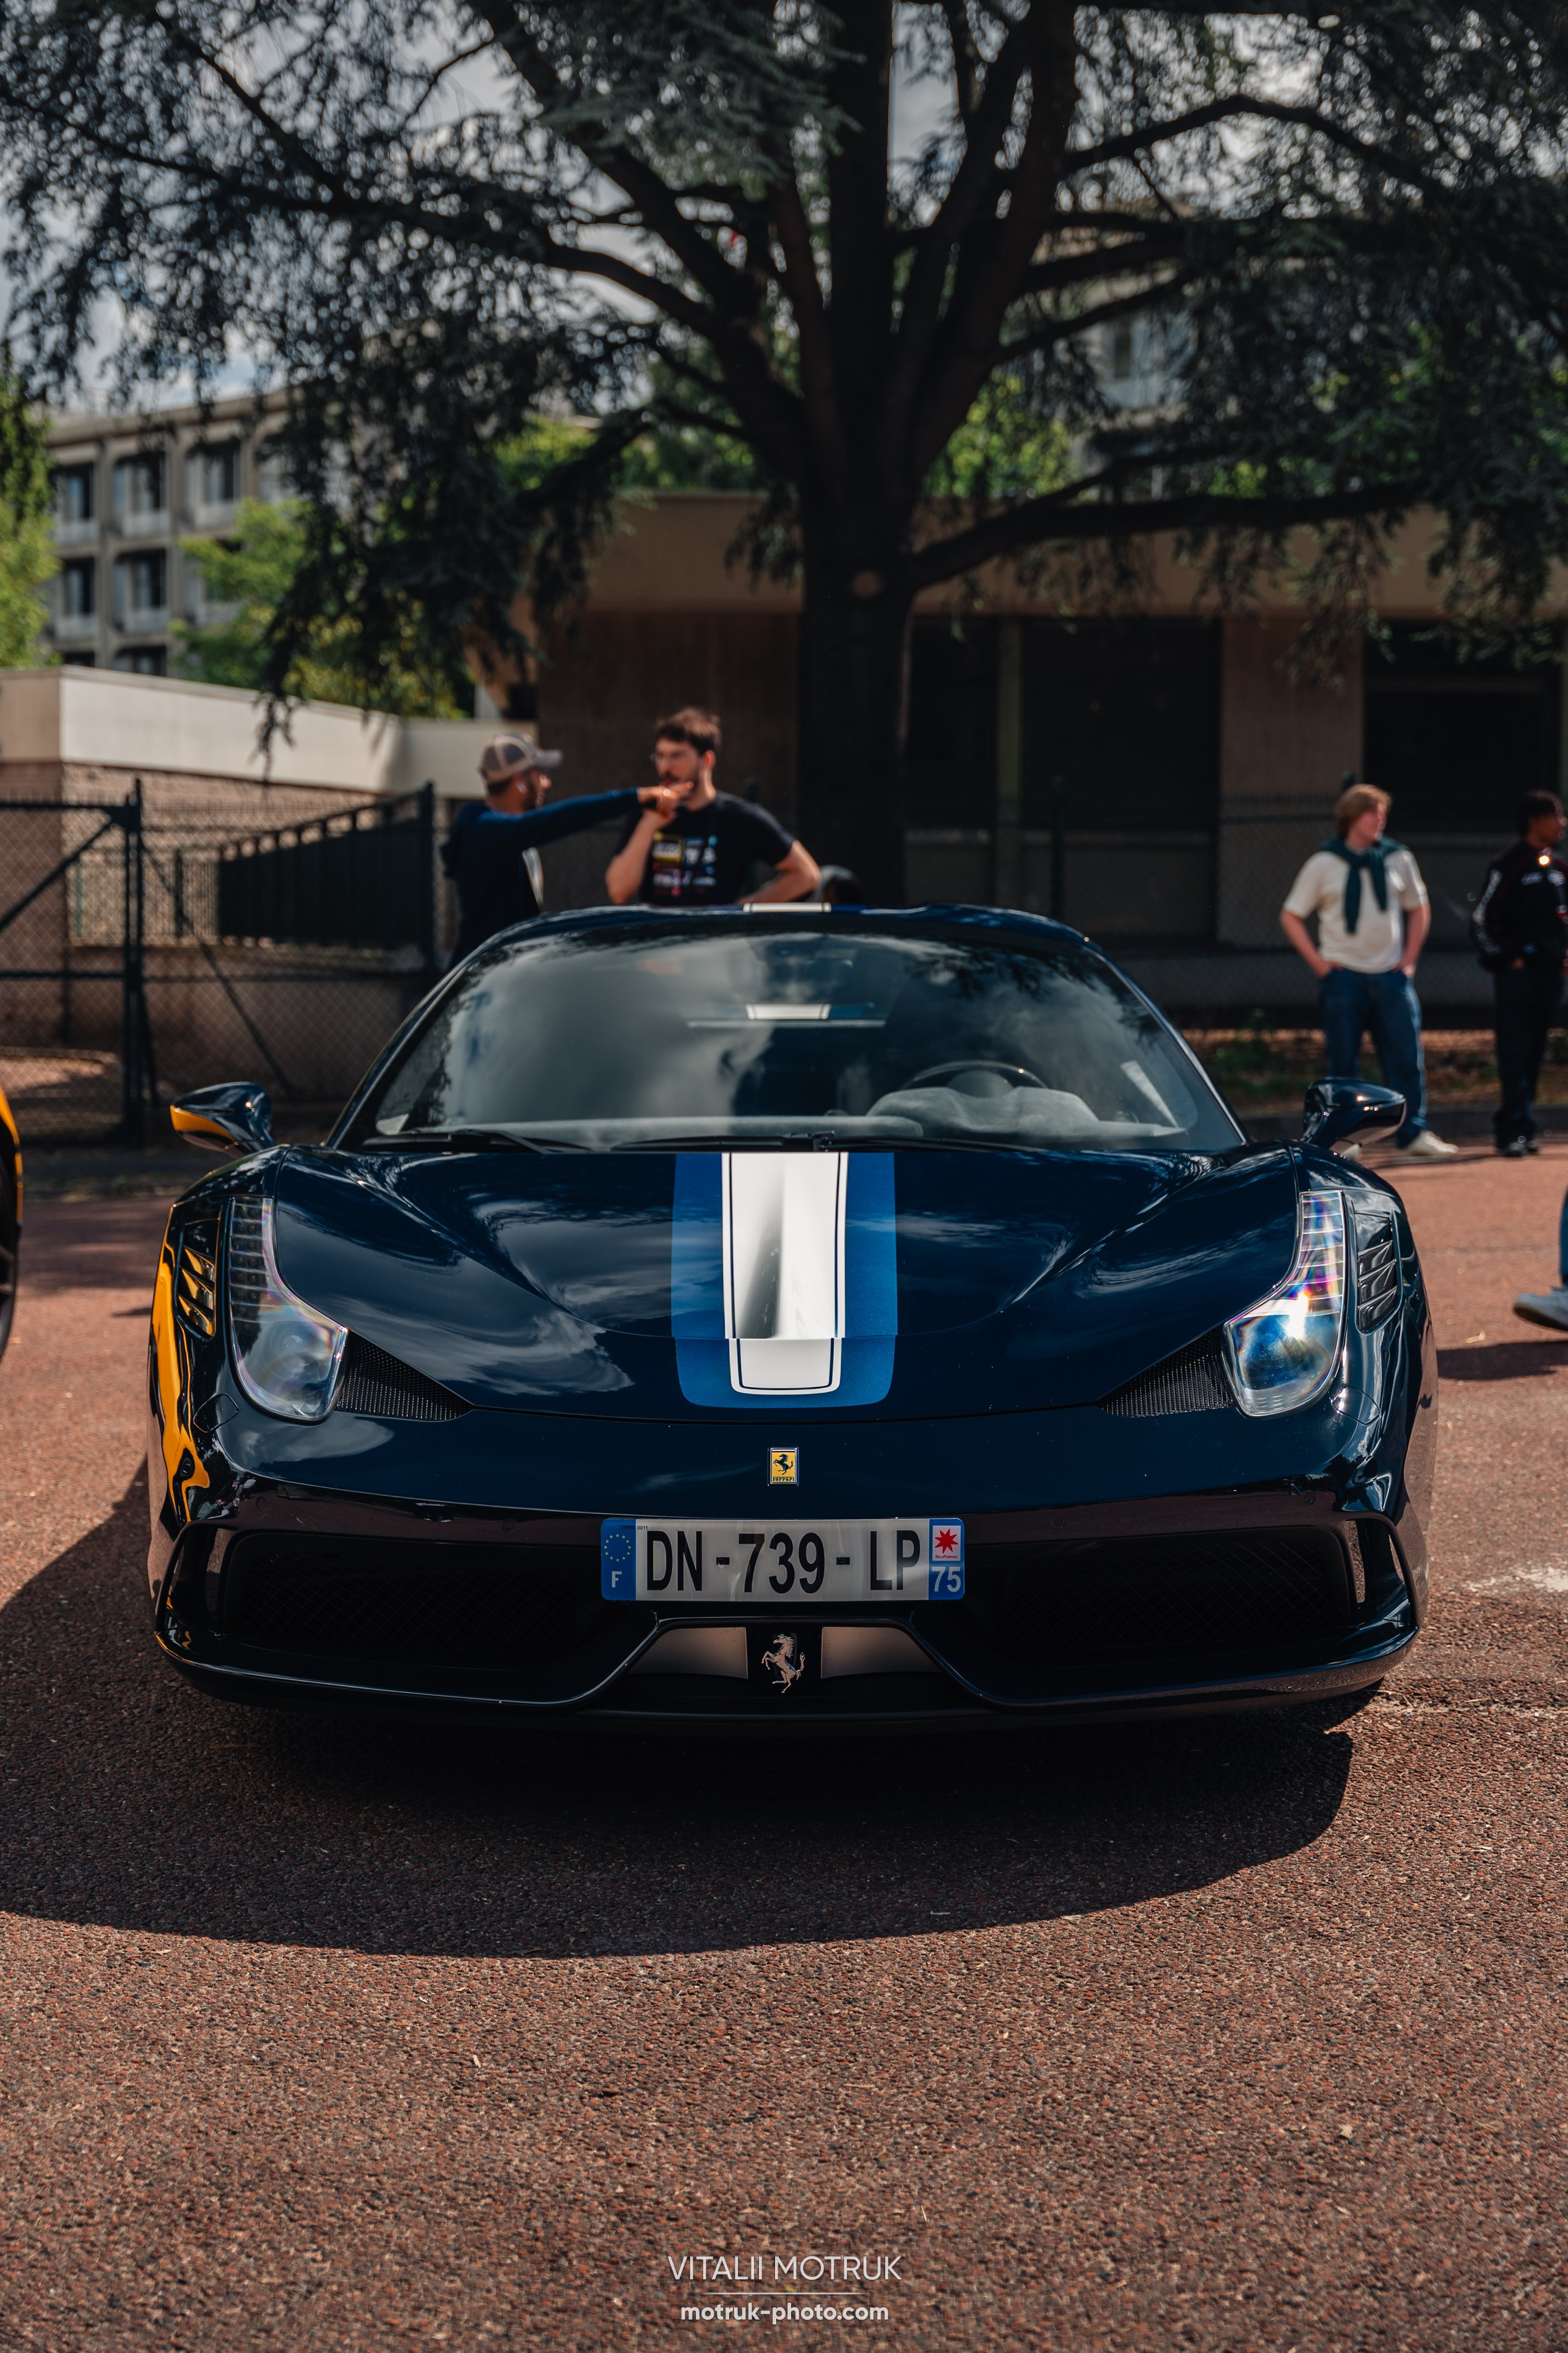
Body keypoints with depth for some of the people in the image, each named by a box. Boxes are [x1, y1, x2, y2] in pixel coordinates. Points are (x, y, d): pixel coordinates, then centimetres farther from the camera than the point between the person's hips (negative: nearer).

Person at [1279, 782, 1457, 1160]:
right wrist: (1319, 963, -4)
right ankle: (1343, 1139, 9)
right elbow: (1290, 917, 3)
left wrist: (1409, 959, 10)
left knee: (1406, 1057, -2)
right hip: (1343, 977, -2)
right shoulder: (1324, 863, -1)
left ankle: (1413, 1135, 5)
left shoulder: (1398, 859, 7)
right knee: (1342, 1063, 1)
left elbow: (1419, 908, 20)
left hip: (1391, 976, 3)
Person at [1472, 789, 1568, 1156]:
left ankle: (1513, 1126, 14)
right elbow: (1481, 922, -8)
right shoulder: (1508, 867, -7)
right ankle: (1515, 1130, -12)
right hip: (1517, 973, -7)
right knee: (1515, 1052, -10)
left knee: (1534, 1054, 8)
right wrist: (1508, 958, -8)